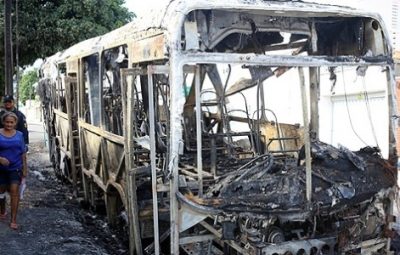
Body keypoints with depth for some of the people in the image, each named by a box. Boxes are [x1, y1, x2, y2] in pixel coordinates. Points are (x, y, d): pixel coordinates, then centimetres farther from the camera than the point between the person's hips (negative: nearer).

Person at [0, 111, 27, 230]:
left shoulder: (19, 135, 0)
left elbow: (23, 153, 6)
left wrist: (25, 168, 5)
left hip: (15, 168, 0)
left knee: (14, 191, -9)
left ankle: (13, 220, -6)